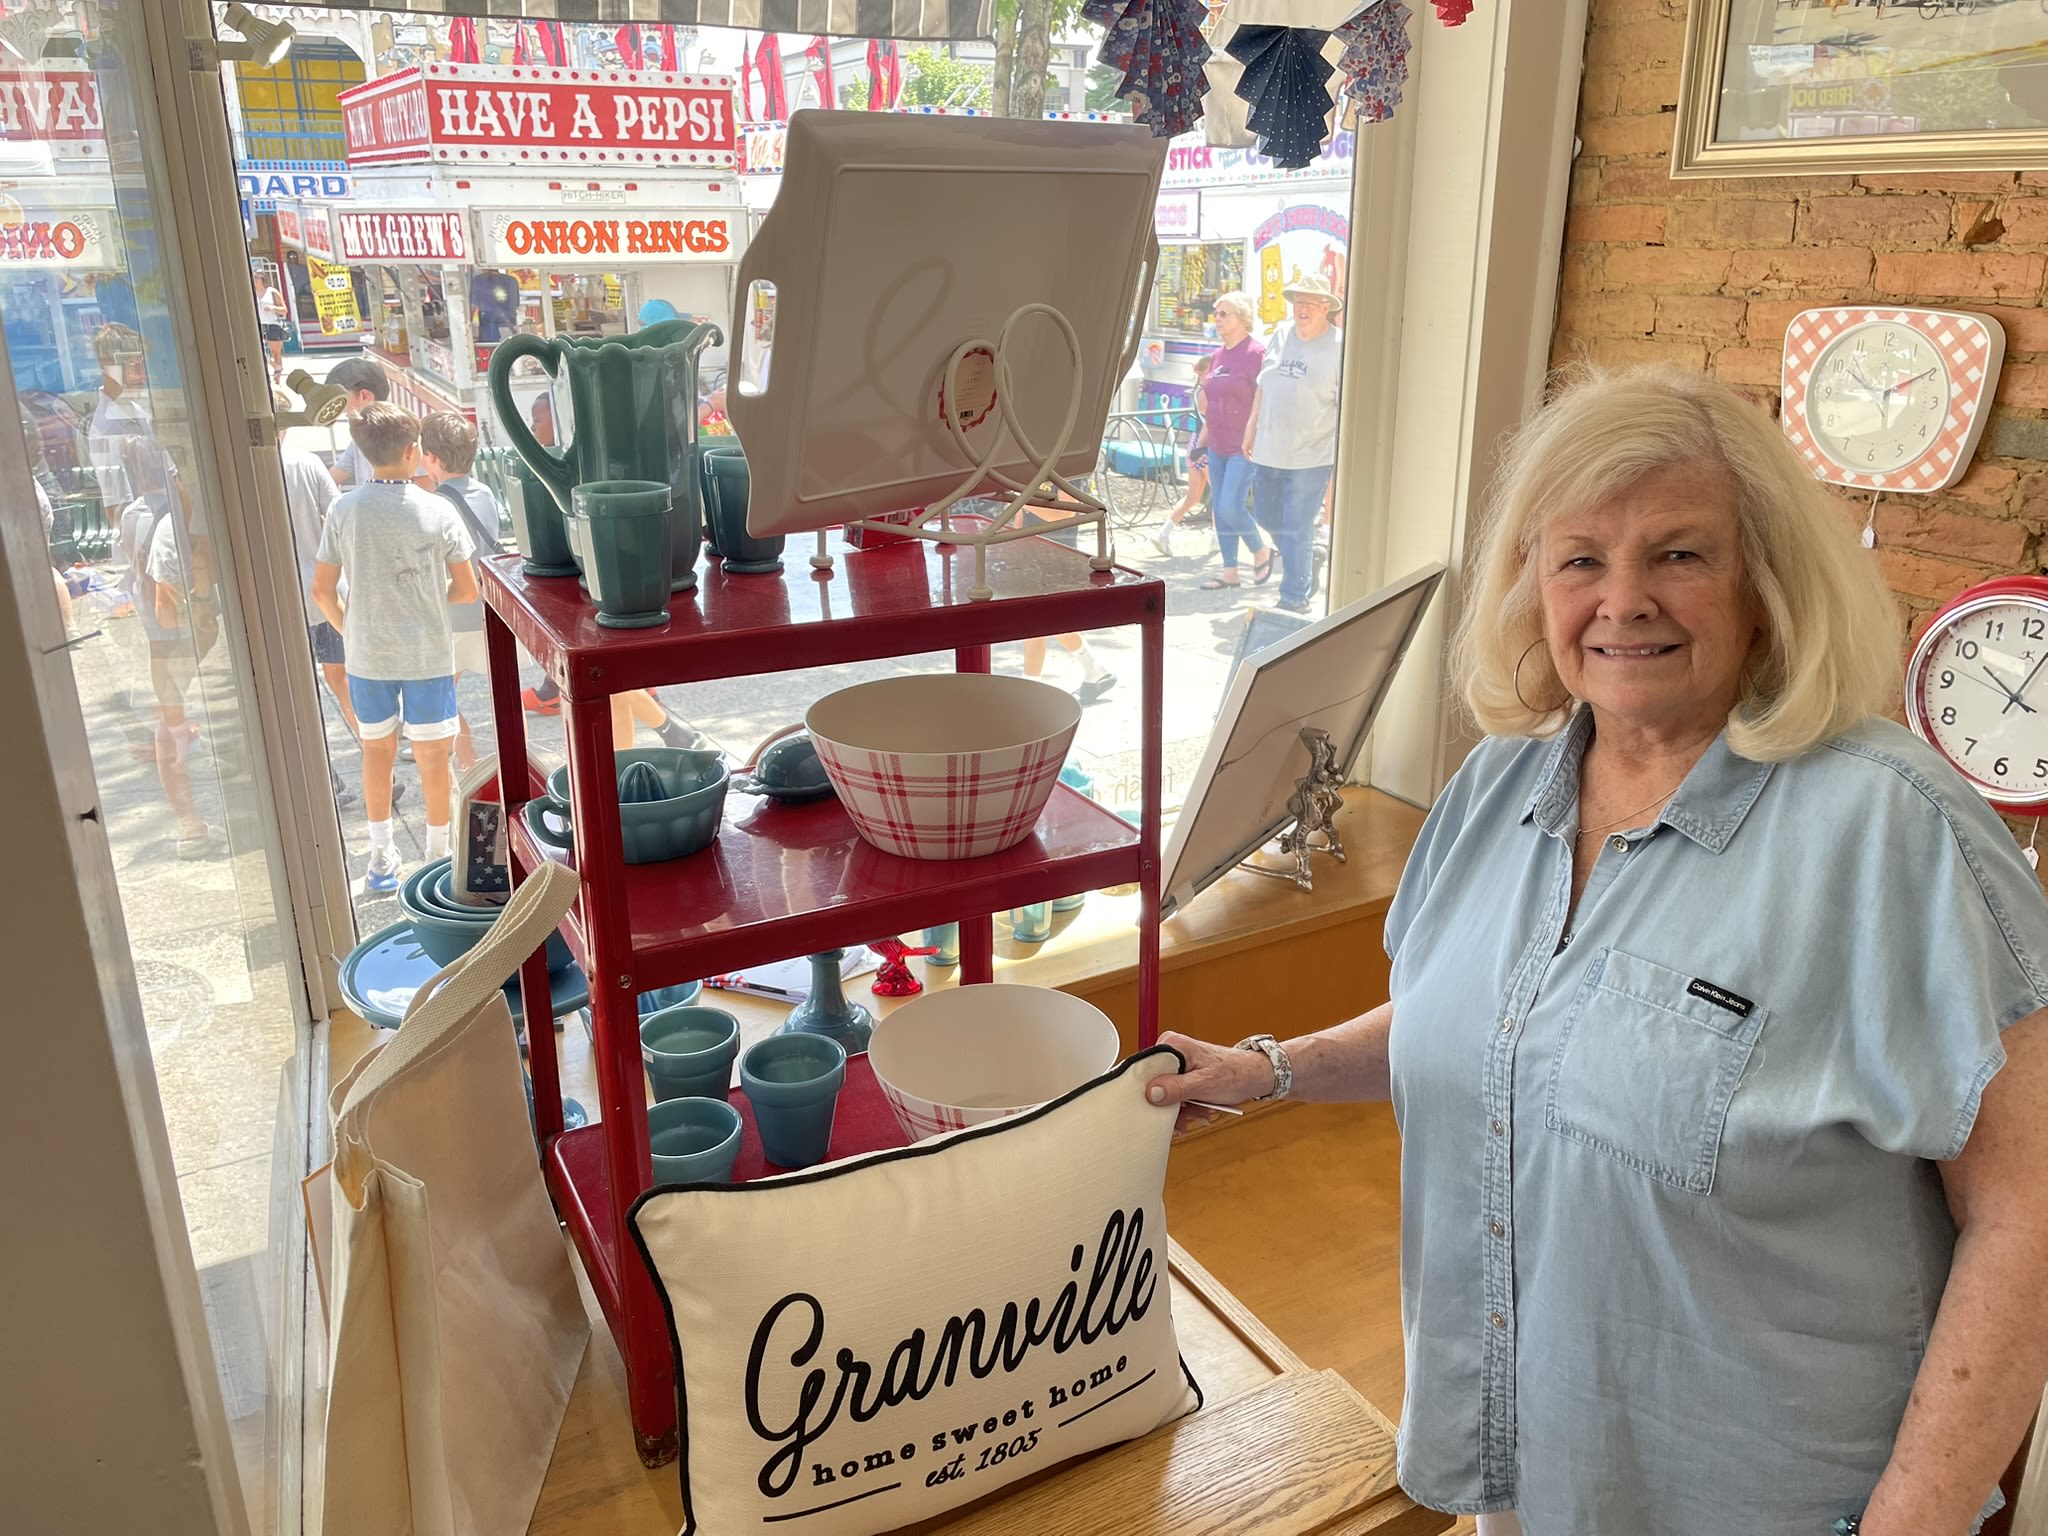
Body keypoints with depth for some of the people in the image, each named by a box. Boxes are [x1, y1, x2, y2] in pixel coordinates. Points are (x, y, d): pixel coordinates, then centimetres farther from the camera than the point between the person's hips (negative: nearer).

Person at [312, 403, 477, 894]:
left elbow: (322, 590, -2)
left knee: (377, 749, 17)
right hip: (428, 654, -2)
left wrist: (348, 630, 15)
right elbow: (467, 591, -7)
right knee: (432, 756, 9)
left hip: (366, 654, 3)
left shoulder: (343, 511, -5)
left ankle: (381, 858, 25)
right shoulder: (438, 512, -12)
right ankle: (438, 854, 19)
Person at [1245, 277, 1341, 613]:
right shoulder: (1283, 335, 7)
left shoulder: (1339, 347, -11)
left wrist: (1342, 461, -13)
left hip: (1310, 457, -6)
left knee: (1297, 531, -1)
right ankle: (1307, 561, 41)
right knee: (1266, 516, 18)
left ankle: (1293, 599, 13)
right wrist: (1252, 428, 18)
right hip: (1269, 450, 7)